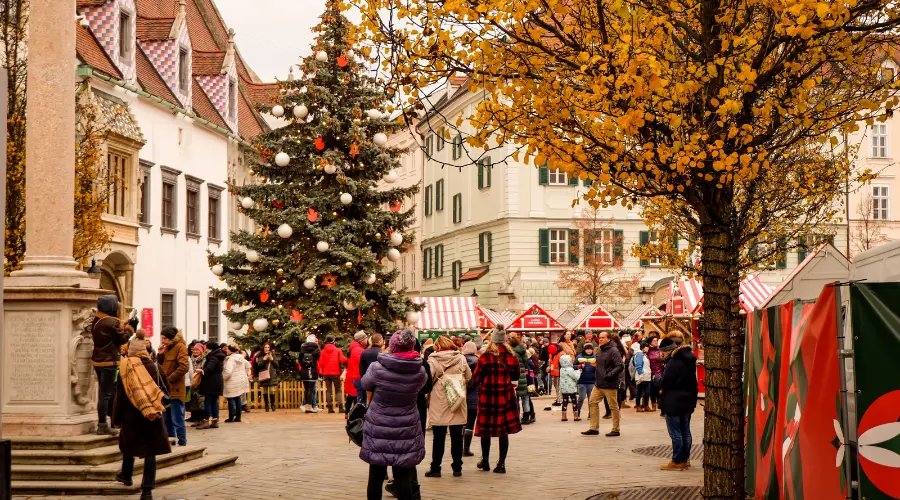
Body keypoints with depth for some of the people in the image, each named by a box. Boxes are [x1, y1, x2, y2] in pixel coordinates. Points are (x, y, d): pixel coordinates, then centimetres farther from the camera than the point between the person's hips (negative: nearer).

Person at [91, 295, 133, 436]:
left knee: (104, 391, 18)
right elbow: (122, 339, -12)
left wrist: (122, 328, 12)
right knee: (106, 393, -4)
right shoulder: (111, 322, -19)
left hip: (98, 360, 9)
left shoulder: (96, 321, 9)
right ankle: (102, 426, -2)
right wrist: (129, 329, 5)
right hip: (108, 362, -9)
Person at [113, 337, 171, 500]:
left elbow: (120, 396, -5)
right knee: (150, 451, 1)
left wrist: (116, 419, 2)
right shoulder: (154, 366, -2)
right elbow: (162, 390, 5)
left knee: (128, 445, 23)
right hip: (153, 415, 0)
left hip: (131, 415, 0)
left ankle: (126, 476, 44)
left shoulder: (125, 367, -8)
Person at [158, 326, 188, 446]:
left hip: (175, 389, -8)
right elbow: (162, 366, 18)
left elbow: (183, 367, -19)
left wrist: (168, 379, -17)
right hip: (166, 389, 9)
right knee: (167, 420, 13)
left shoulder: (180, 347, -9)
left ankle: (182, 444, 0)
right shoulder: (167, 348, 16)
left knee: (177, 421, -6)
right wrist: (160, 354, 1)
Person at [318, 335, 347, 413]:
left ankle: (330, 407, 2)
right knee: (338, 390, 5)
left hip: (326, 373, 2)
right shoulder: (337, 350, -5)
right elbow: (343, 360, -13)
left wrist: (320, 373, 5)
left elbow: (320, 363, 0)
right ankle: (340, 406, -8)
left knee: (328, 390, 8)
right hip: (335, 373, -2)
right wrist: (346, 362, 8)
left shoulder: (323, 351, 2)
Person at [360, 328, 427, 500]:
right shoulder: (420, 371, -7)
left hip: (378, 429, -1)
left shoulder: (376, 368, -12)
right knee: (403, 476, 4)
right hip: (406, 430, 1)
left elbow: (365, 385, 6)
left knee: (376, 475, 11)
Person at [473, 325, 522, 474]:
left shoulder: (485, 357, -11)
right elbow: (515, 378, 8)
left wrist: (479, 386, 14)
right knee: (504, 431, 7)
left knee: (485, 429, 11)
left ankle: (485, 461, 21)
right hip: (506, 396, 2)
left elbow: (477, 378, -5)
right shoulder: (512, 357, -1)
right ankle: (501, 463, 3)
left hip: (487, 396, -2)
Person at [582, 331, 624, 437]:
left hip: (609, 385, -9)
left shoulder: (613, 351, -12)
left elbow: (620, 366, -19)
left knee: (613, 406, 0)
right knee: (592, 402, 6)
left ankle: (615, 430, 9)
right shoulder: (600, 351, 14)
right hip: (598, 383, 9)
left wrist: (609, 375, -22)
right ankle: (594, 428, 11)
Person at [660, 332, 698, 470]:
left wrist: (663, 390, -1)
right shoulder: (690, 358, 8)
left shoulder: (675, 361, -20)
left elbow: (667, 380, -20)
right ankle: (685, 459, 20)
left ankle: (677, 461, -1)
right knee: (685, 431, 14)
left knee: (675, 432, -3)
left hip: (674, 401, -9)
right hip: (687, 399, 9)